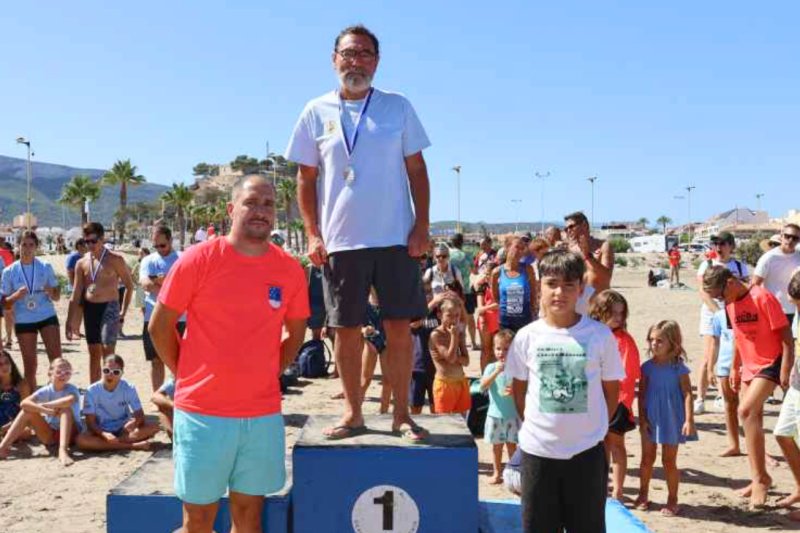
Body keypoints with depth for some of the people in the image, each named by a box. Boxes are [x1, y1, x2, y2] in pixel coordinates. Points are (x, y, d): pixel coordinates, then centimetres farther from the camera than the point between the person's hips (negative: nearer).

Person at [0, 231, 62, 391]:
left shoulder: (45, 267, 2)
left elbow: (57, 297, 6)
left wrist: (51, 291, -16)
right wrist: (16, 295, -17)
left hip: (47, 317, 0)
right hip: (23, 321, 0)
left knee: (56, 359, -10)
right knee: (29, 365, 6)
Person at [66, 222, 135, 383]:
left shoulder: (115, 259, -5)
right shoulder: (82, 263, 8)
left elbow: (129, 285, 2)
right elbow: (76, 295, 8)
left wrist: (124, 310, -3)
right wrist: (70, 321, 3)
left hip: (109, 307, -5)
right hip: (89, 308, 5)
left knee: (107, 350, -14)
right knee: (94, 353, 11)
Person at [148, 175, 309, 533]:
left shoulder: (290, 269, 1)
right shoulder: (198, 259, -8)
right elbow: (159, 327, -1)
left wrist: (266, 374, 7)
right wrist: (188, 377, 1)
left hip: (264, 415, 3)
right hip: (202, 412, -3)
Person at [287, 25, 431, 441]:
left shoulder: (397, 107, 5)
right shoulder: (317, 112, 5)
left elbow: (416, 170, 5)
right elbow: (306, 178, 6)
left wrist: (421, 227, -3)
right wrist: (312, 234, -2)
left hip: (395, 238, 0)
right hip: (340, 240, 0)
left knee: (399, 326, 2)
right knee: (347, 329, 6)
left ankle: (401, 414, 13)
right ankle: (352, 413, 20)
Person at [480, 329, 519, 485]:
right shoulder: (491, 367, -4)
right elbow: (483, 386, -17)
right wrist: (496, 372, -27)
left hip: (512, 415, -1)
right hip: (495, 414, 1)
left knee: (511, 444, 7)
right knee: (496, 445, 12)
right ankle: (497, 473, 25)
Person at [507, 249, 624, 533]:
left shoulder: (600, 335, -7)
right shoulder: (527, 336, -4)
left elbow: (611, 390, 3)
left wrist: (593, 427, 2)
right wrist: (537, 426, 5)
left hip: (587, 450, -1)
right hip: (537, 450, 1)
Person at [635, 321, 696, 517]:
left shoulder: (678, 368, -10)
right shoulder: (647, 367, -2)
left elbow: (687, 394, -10)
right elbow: (642, 394, 1)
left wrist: (689, 420, -16)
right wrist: (642, 419, -3)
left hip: (671, 419, -3)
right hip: (650, 419, 3)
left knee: (669, 461, 7)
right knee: (647, 459, 13)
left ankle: (672, 500, 20)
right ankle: (643, 495, 27)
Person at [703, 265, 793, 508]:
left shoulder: (762, 298, -18)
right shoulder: (731, 305, 5)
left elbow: (786, 334, -16)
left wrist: (786, 370, -19)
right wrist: (735, 367, 17)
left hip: (770, 365, -8)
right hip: (749, 367, 8)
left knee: (746, 411, -22)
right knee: (752, 420, 11)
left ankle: (761, 477, -13)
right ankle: (758, 479, 24)